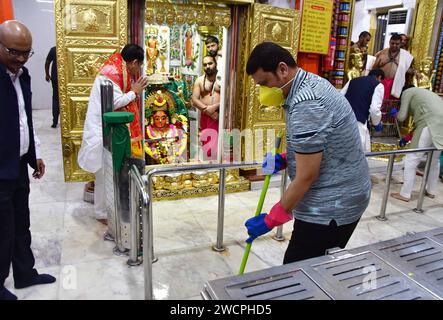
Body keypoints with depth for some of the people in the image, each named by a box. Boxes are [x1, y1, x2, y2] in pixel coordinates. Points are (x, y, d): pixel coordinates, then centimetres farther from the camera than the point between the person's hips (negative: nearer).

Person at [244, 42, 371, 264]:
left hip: (331, 208, -10)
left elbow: (306, 176, -23)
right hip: (341, 199, 10)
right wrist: (285, 159, 5)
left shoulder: (306, 104, -25)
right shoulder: (311, 83, 8)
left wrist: (271, 220, -13)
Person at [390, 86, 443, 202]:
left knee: (411, 160, -1)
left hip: (430, 125, -8)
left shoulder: (407, 92, 12)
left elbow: (402, 117, 4)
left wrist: (395, 113, 27)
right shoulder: (425, 93, 35)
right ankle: (431, 191, 32)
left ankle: (405, 194, 2)